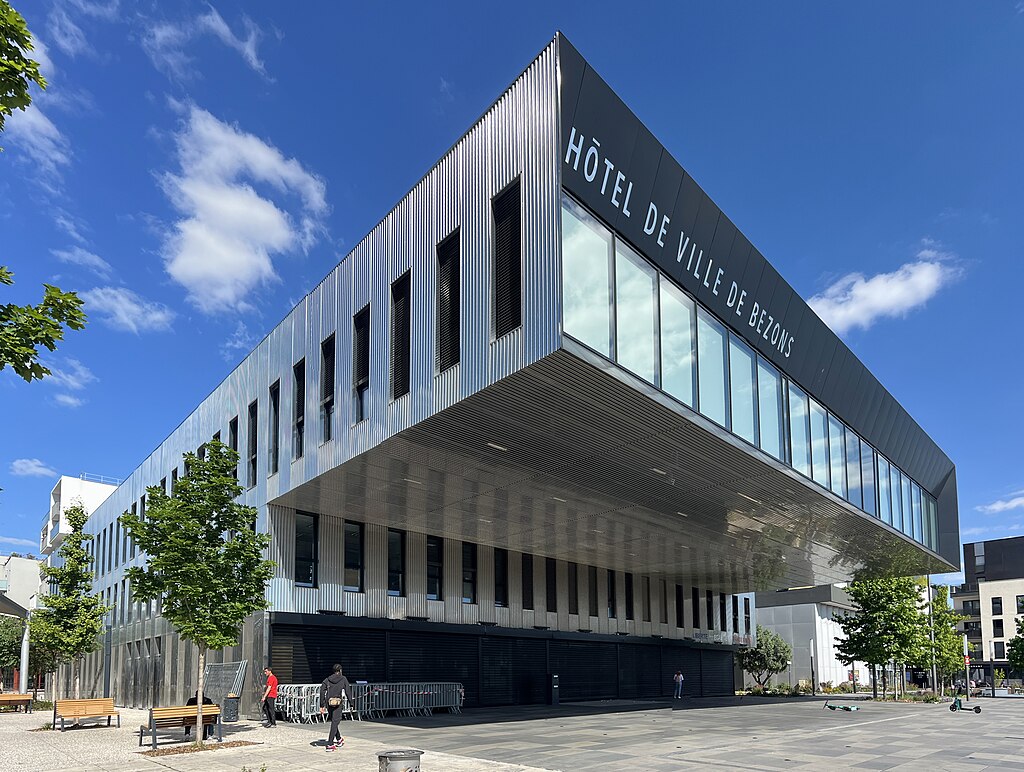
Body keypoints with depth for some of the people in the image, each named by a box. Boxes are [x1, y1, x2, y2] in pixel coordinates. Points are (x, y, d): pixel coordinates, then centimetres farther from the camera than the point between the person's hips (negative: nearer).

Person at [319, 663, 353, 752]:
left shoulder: (327, 679, 8)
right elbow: (348, 691, -2)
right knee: (334, 723, -4)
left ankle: (339, 739, 39)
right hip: (338, 703, -4)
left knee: (334, 722, 21)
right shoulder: (343, 679, 1)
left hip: (329, 703, 4)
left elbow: (322, 691, 0)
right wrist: (351, 703, 3)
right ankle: (330, 744, -12)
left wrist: (322, 705, 1)